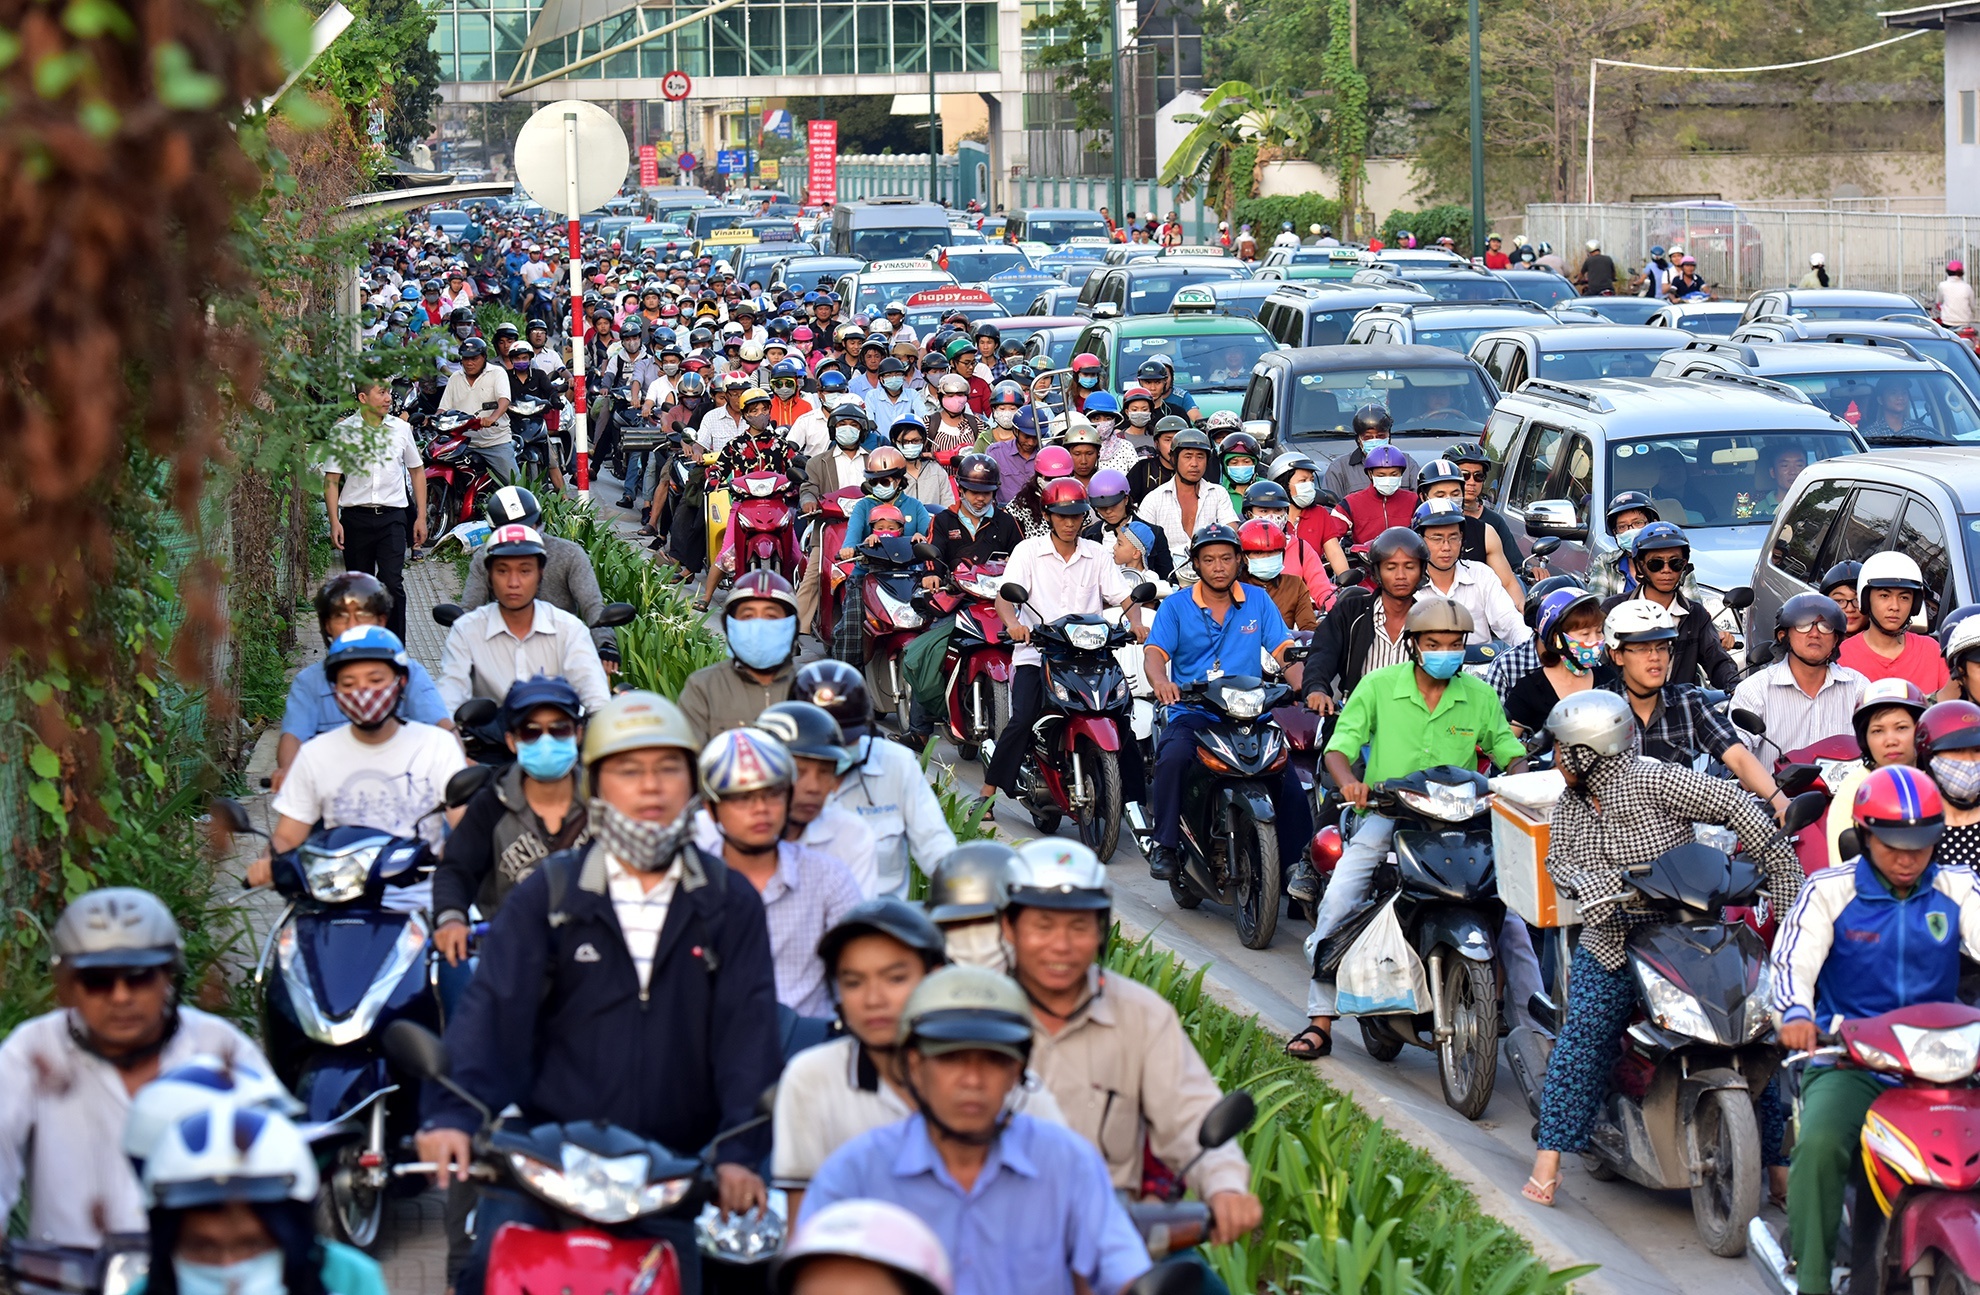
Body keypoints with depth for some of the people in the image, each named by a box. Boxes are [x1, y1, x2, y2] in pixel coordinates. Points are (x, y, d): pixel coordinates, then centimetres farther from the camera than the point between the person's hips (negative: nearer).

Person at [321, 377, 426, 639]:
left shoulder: (401, 428, 7)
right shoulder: (343, 431, 1)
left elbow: (417, 471, 17)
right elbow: (331, 479, 3)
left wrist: (421, 517, 12)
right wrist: (334, 522, -6)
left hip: (392, 517, 0)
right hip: (356, 517, 0)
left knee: (392, 583, -12)